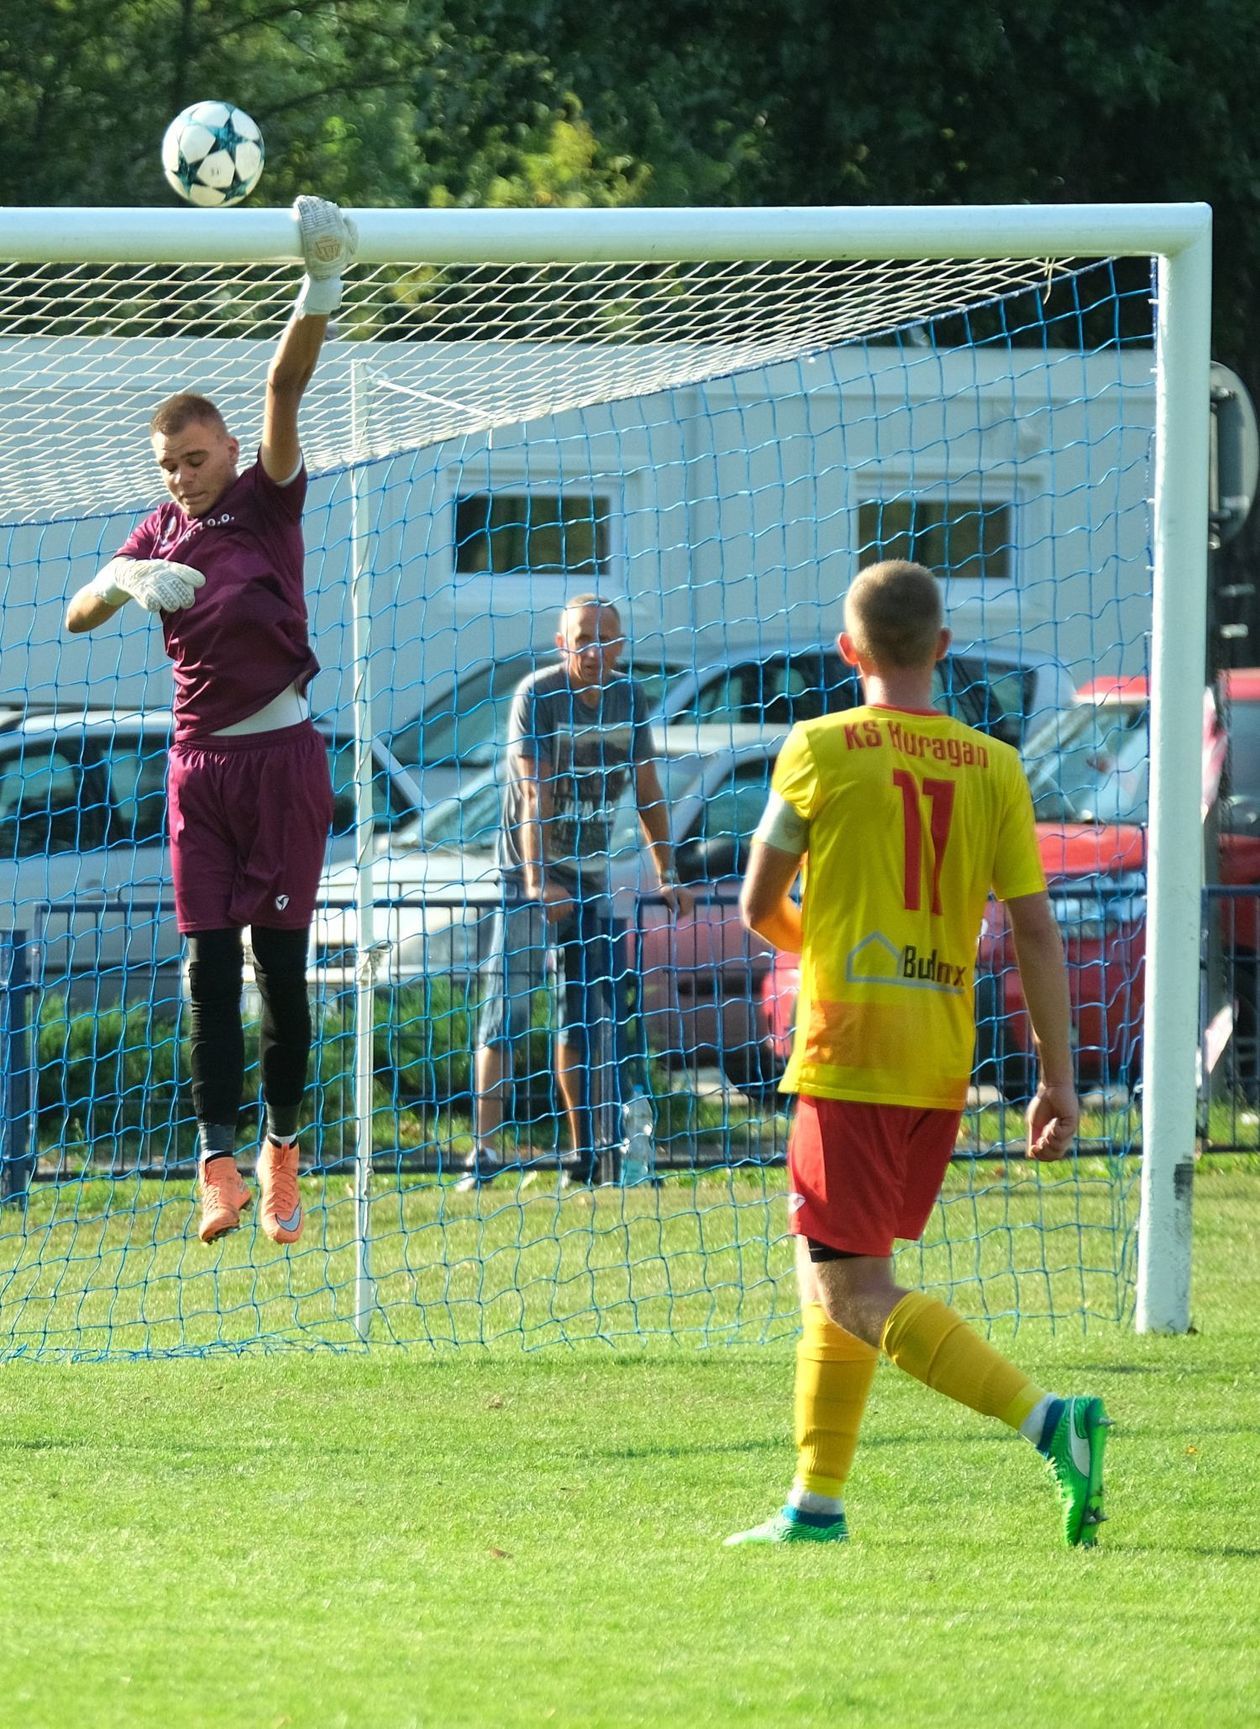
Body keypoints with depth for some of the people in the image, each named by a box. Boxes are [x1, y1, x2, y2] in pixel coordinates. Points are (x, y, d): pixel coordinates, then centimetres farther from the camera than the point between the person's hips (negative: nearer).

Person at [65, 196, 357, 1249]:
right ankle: (219, 1162, -4)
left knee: (279, 959, -1)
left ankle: (284, 1145, 12)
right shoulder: (160, 535, 11)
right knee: (210, 966, -2)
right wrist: (122, 582, -14)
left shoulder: (266, 500, -1)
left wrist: (320, 295, -29)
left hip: (280, 756, -3)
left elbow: (285, 390, -15)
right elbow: (79, 617, 9)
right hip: (201, 761, 3)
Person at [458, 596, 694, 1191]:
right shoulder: (536, 696, -15)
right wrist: (537, 880, -32)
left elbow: (647, 791, 10)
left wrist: (667, 875, 10)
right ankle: (484, 1153, -14)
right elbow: (534, 793, -23)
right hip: (531, 871, -5)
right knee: (506, 1008, -10)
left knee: (589, 1011, 8)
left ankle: (585, 1153, 15)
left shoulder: (628, 698, 0)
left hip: (592, 873, 5)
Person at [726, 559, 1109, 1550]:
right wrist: (1059, 1078, 5)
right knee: (831, 1275, 18)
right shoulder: (994, 769, 4)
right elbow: (1036, 931, 1)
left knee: (852, 1293, -8)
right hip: (943, 1066, 6)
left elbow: (759, 909, 5)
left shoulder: (821, 750, -5)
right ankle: (818, 1501, 18)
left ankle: (1047, 1421, -24)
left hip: (851, 1055, -6)